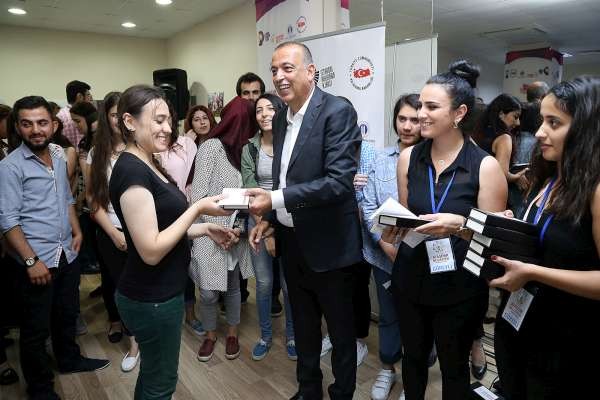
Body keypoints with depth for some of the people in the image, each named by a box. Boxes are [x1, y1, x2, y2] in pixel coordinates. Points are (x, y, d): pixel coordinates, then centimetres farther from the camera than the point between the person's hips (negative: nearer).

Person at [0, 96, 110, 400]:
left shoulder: (59, 160, 8)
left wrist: (76, 231, 7)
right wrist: (32, 261, -19)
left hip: (67, 255, 7)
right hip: (37, 260, -6)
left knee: (67, 314, 23)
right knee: (36, 328, 9)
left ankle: (69, 359, 45)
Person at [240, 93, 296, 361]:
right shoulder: (249, 149, 1)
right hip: (259, 222, 2)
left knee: (290, 284, 6)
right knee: (264, 283, 10)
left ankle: (291, 336, 28)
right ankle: (265, 335, 30)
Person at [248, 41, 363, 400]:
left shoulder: (338, 111, -16)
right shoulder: (281, 118, 8)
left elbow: (339, 181, -25)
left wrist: (275, 200, -26)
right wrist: (269, 218, 5)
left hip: (328, 244, -7)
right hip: (291, 241, 7)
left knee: (341, 328, 15)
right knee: (303, 325, 23)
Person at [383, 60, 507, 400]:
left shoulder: (486, 166, -14)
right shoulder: (408, 158, -2)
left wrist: (460, 226, -28)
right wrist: (393, 228, -13)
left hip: (460, 289, -3)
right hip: (410, 280, 4)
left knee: (454, 367, 19)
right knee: (413, 355, 23)